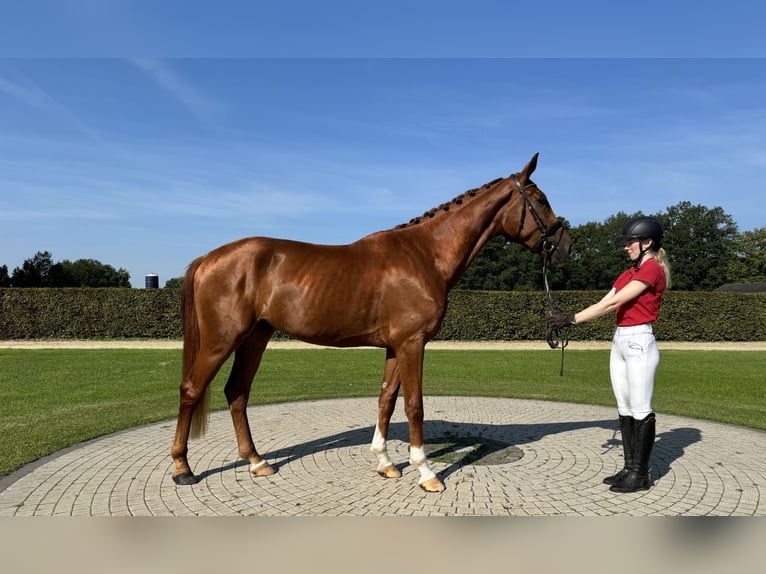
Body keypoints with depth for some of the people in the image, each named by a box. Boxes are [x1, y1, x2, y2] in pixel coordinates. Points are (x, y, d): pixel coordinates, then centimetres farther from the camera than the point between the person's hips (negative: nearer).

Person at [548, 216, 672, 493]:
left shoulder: (652, 269, -12)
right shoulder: (629, 273, 16)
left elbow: (613, 303, -18)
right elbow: (603, 304, 12)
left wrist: (572, 319, -17)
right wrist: (568, 318, 1)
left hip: (639, 342, -9)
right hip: (619, 341, 9)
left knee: (640, 410, -1)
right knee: (624, 408, 12)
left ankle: (641, 474, 9)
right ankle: (629, 467, 21)